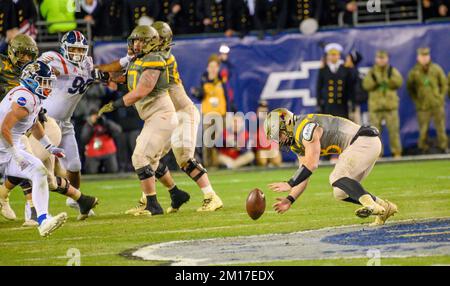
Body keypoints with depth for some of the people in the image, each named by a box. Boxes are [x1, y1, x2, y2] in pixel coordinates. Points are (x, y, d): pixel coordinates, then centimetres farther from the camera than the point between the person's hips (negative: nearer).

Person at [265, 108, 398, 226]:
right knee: (341, 193, 8)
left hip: (365, 140, -10)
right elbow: (303, 178, 17)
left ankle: (371, 204, -43)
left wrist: (289, 184, -18)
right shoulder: (297, 144, 15)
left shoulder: (305, 129, -16)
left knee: (337, 178, -26)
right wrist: (289, 200, 8)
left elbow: (311, 164, -20)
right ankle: (385, 207, 10)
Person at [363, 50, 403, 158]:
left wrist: (391, 76, -22)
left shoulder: (393, 71, 7)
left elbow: (399, 83, -8)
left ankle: (397, 152, 5)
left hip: (390, 105, -1)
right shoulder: (371, 72, 8)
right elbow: (366, 85, -6)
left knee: (394, 129, -1)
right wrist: (373, 79, -23)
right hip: (375, 105, 1)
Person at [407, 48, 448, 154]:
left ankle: (443, 147, 9)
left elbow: (444, 84, 9)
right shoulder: (414, 72, 1)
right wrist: (417, 101, -1)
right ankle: (423, 148, 7)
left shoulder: (436, 69, 3)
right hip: (423, 106, -1)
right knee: (423, 129, -2)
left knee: (441, 127, 2)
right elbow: (410, 88, 8)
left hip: (437, 105, 1)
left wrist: (441, 98, 0)